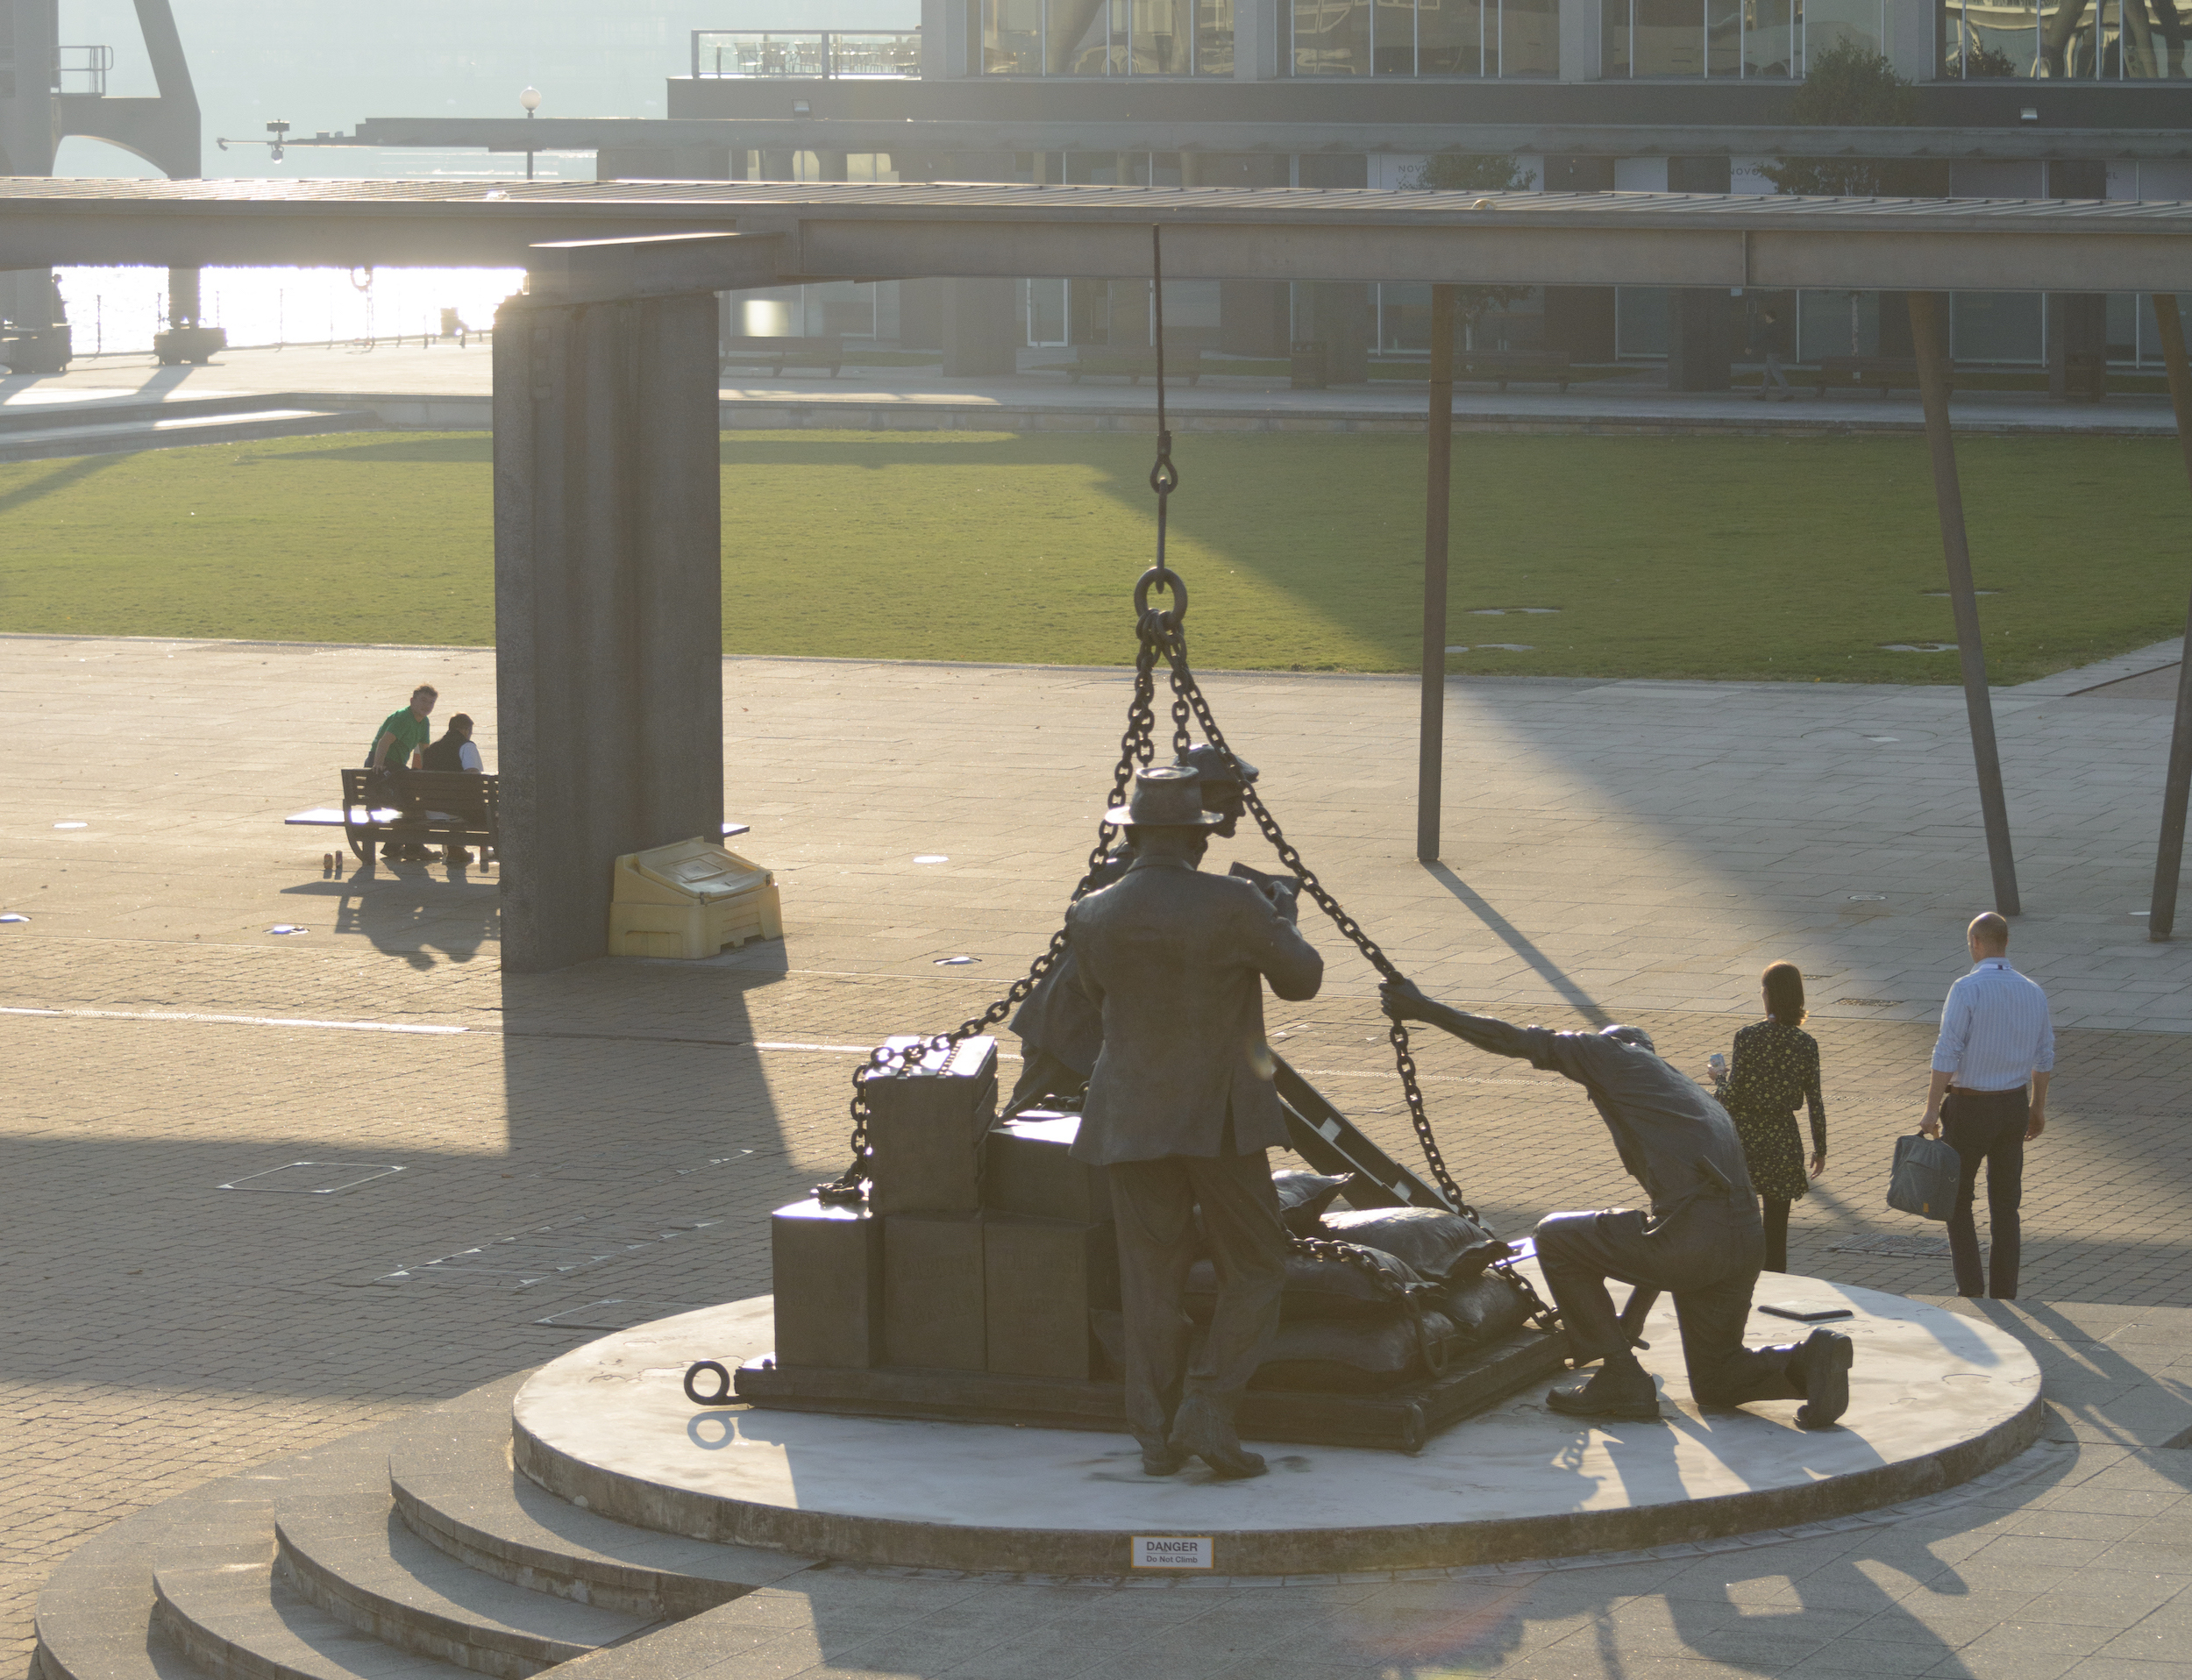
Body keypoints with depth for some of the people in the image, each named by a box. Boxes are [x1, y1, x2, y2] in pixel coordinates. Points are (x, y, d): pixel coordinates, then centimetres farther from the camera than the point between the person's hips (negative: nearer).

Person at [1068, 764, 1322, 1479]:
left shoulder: (1093, 917, -4)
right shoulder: (1234, 906, -14)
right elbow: (1301, 980, 0)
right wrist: (1283, 920, 19)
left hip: (1130, 1117, 3)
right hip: (1219, 1116, -3)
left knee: (1150, 1278, 10)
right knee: (1254, 1270, 8)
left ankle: (1157, 1434, 10)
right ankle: (1207, 1412, -4)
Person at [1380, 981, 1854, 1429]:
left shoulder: (1616, 1055, 14)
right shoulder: (1696, 1095, 35)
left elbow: (1516, 1042, 13)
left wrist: (1423, 1009, 25)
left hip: (1689, 1239, -8)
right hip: (1748, 1243, 8)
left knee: (1556, 1237, 15)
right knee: (1716, 1382, 24)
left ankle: (1620, 1379, 10)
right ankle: (1809, 1361, -3)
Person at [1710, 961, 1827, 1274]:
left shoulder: (1747, 1036, -14)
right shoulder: (1806, 1044, -6)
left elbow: (1731, 1095, -13)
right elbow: (1814, 1102, -2)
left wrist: (1719, 1078, 10)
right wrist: (1820, 1149, 9)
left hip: (1743, 1139, -2)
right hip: (1783, 1142, 2)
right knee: (1776, 1229, 10)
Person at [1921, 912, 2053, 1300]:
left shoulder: (1967, 989, -17)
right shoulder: (2032, 993, 2)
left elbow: (1947, 1054, -20)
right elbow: (2044, 1058, 10)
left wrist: (1932, 1109, -16)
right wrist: (2038, 1108, 22)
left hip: (1970, 1108, -5)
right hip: (2014, 1106, 5)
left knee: (1956, 1198, 11)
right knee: (2005, 1204, 12)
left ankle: (1970, 1287, 2)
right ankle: (2004, 1295, 13)